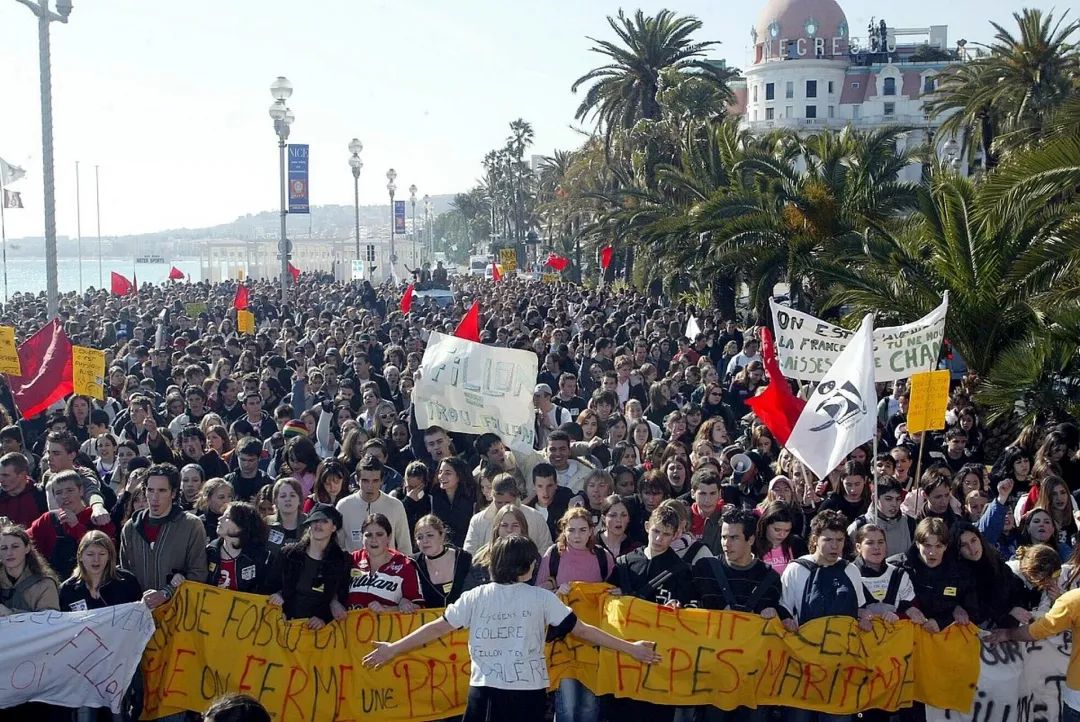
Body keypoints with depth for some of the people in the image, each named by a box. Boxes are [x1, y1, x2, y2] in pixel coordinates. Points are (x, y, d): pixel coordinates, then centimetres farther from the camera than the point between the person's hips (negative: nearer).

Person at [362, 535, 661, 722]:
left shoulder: (475, 597, 1)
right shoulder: (542, 598, -2)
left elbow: (437, 628, 4)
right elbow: (582, 630, 0)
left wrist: (392, 649, 14)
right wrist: (630, 648, 8)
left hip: (485, 691, 1)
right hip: (528, 692, -1)